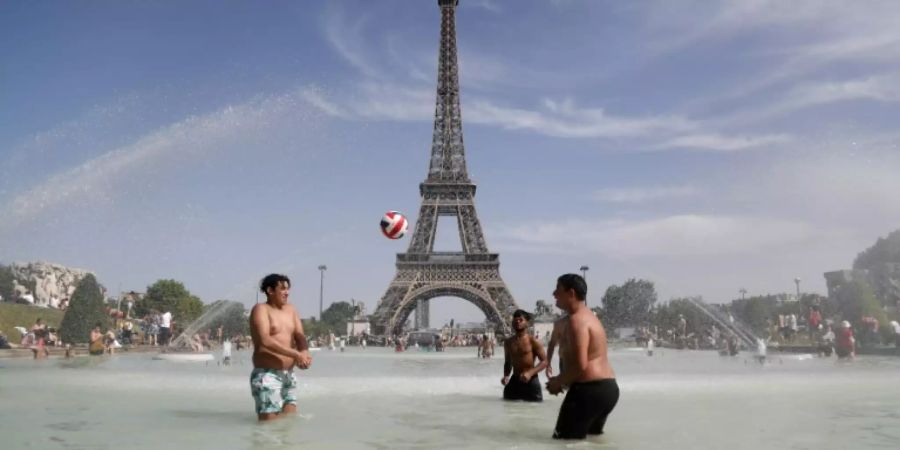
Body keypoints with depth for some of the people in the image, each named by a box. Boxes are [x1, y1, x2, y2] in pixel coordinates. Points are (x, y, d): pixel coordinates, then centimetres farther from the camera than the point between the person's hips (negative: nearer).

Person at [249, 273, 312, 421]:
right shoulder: (261, 309, -6)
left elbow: (300, 336, 8)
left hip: (289, 375, 7)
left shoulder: (291, 310, 15)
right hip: (267, 375, -7)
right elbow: (265, 341, -20)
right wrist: (296, 354, -22)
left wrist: (304, 352, -16)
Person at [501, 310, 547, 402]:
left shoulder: (533, 341, -6)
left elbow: (544, 361, -8)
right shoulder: (508, 342, 9)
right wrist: (506, 376, 0)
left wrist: (530, 373, -22)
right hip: (514, 380, 5)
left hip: (531, 381, -5)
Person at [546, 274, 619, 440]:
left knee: (564, 438, -4)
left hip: (589, 389, -11)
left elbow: (580, 365, -25)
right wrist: (563, 380, 15)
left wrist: (558, 382, -9)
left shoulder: (576, 320, -16)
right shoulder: (588, 316, 18)